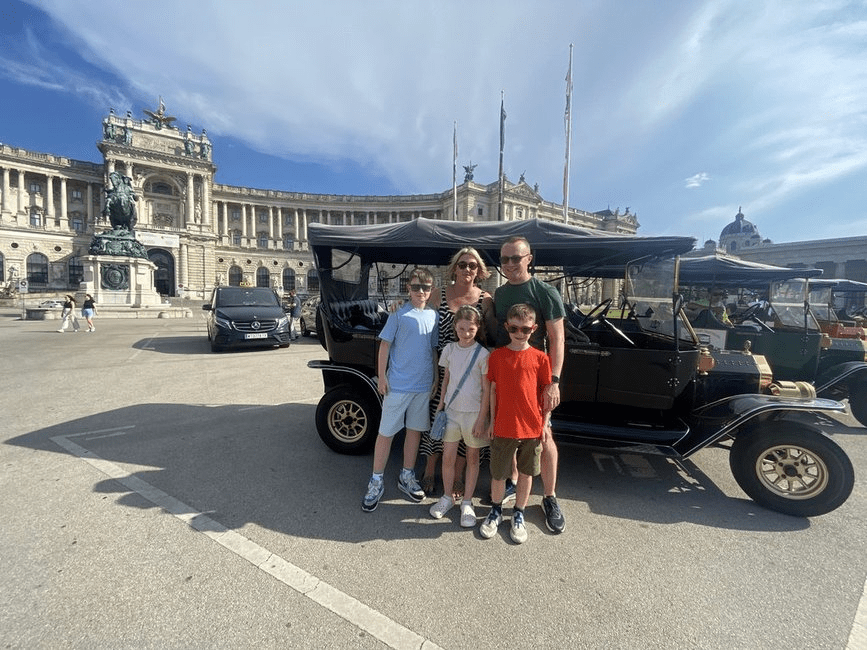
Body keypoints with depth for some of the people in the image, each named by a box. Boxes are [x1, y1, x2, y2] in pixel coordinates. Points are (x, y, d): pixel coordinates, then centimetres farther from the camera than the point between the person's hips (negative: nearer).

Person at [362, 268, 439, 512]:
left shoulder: (435, 316, 6)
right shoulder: (398, 314, -6)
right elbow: (385, 346, -4)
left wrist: (436, 378, 10)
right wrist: (381, 377, -8)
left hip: (424, 385, 4)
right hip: (397, 384, -4)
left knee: (414, 430, 15)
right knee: (386, 433, 5)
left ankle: (407, 477, 33)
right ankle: (376, 482, 21)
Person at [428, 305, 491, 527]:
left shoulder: (482, 354, -11)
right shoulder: (449, 349, 1)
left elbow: (486, 390, -8)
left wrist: (482, 418, -10)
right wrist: (441, 403, 9)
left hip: (473, 412, -3)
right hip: (451, 409, 3)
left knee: (472, 458, 11)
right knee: (448, 457, 7)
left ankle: (467, 503, 27)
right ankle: (447, 497, 29)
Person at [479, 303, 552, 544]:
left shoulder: (540, 358, -4)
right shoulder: (496, 356, -2)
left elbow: (546, 392, 2)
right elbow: (493, 389, 3)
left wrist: (545, 422, 1)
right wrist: (492, 421, 4)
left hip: (531, 427, 0)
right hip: (503, 427, 0)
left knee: (526, 473, 15)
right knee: (498, 473, 12)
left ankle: (518, 515, 35)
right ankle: (495, 511, 36)